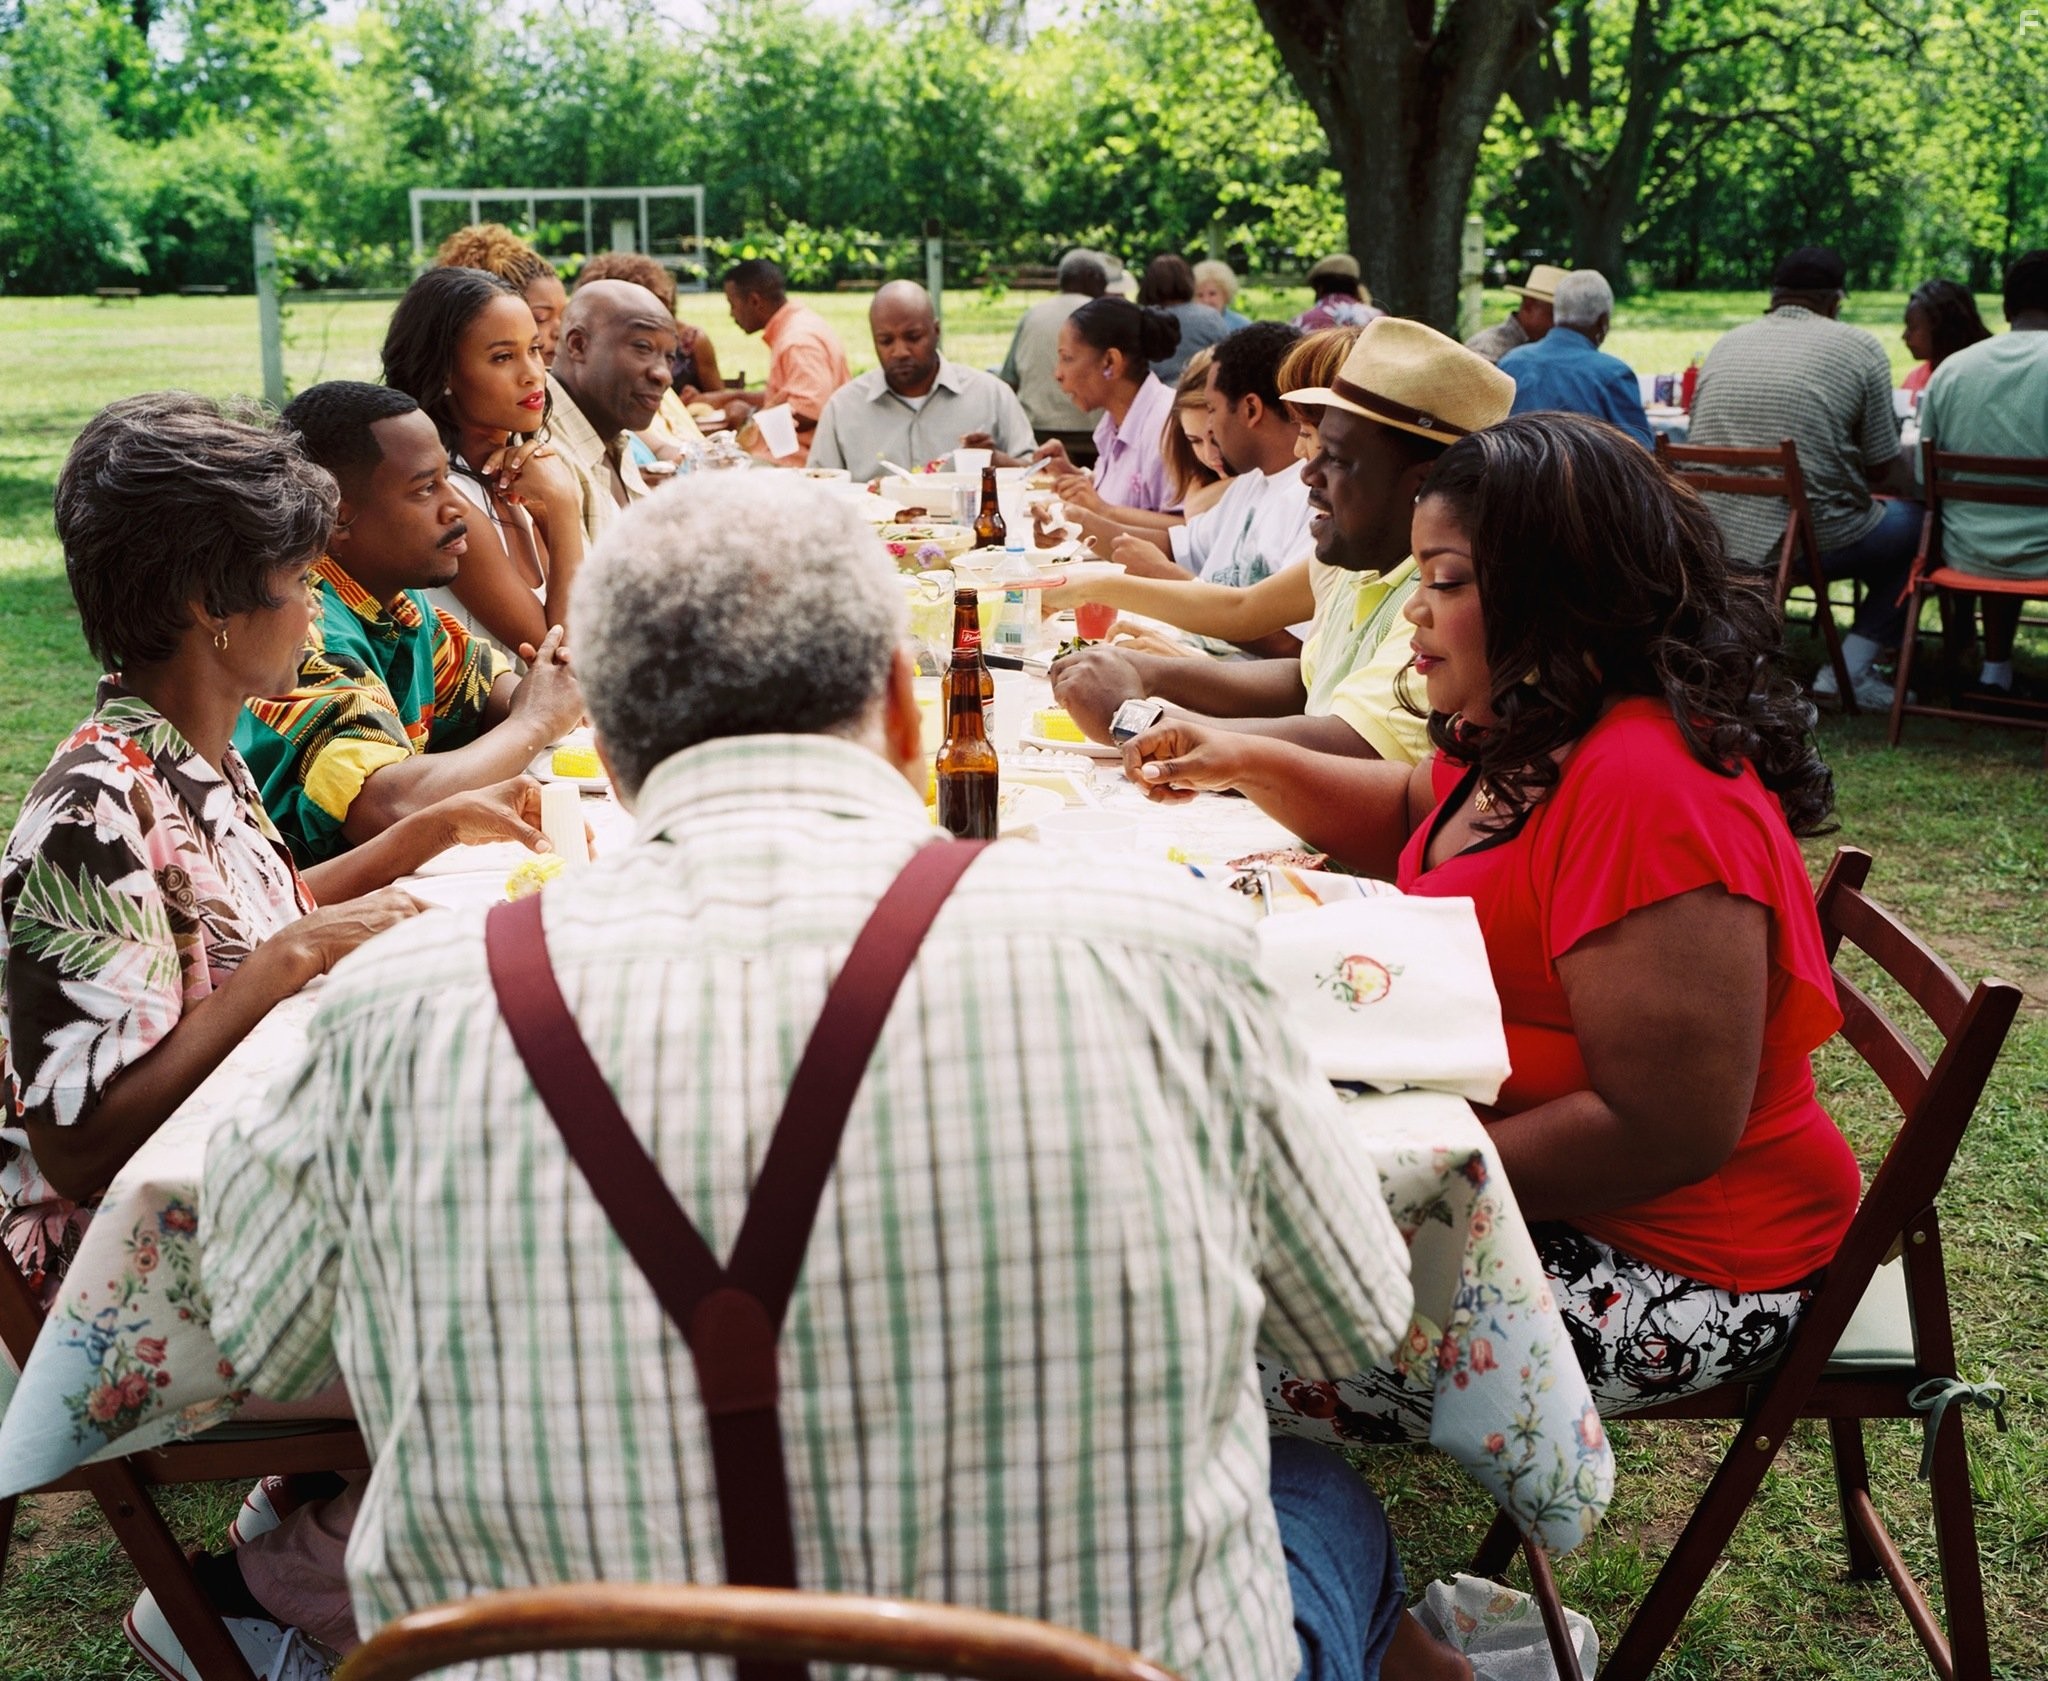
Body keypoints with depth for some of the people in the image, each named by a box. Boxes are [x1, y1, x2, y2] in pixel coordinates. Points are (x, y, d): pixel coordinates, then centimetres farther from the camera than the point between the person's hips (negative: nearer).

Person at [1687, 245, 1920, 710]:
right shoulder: (1860, 346, -1)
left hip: (1711, 545, 6)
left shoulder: (1724, 345, 11)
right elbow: (1883, 470, 1)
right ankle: (1849, 669, 9)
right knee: (1913, 520, 19)